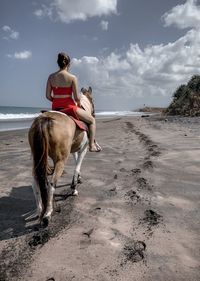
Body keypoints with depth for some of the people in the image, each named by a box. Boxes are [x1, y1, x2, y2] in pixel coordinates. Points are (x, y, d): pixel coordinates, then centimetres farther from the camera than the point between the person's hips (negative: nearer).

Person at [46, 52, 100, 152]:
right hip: (69, 107, -5)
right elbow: (76, 97, -12)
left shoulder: (51, 77, 2)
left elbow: (48, 96, 2)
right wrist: (79, 104, 9)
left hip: (55, 108, 5)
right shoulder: (72, 77, -11)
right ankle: (91, 145, 11)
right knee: (92, 120, 14)